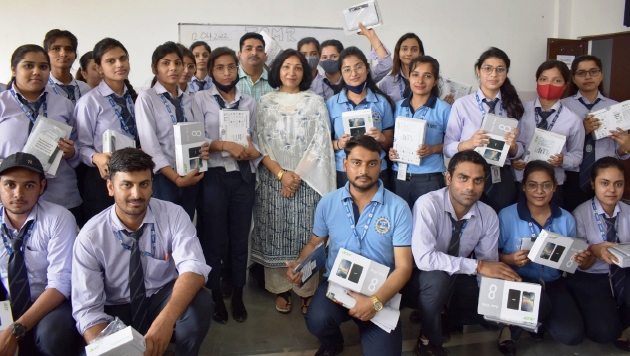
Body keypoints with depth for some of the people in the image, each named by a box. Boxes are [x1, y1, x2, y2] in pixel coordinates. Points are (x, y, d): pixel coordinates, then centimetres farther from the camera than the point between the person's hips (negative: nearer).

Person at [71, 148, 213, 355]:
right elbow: (87, 309, -18)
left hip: (164, 300, 0)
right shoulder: (90, 236, -16)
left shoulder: (173, 215, -15)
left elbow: (193, 268, -28)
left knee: (200, 301, -30)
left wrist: (166, 320, -46)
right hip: (116, 312, 0)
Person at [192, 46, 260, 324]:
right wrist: (226, 145, -18)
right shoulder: (201, 99, 2)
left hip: (243, 176, 3)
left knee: (240, 236, 8)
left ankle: (238, 296, 22)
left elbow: (256, 138, 11)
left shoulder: (249, 102, 13)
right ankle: (214, 296, 19)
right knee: (214, 237, 3)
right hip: (213, 176, -3)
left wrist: (253, 151, -11)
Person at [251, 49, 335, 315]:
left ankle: (308, 290, 14)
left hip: (308, 179, -1)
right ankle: (280, 288, 17)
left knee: (306, 234, 1)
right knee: (275, 234, 4)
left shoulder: (316, 102, 5)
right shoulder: (265, 103, 7)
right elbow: (260, 143, 1)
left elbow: (320, 143, -2)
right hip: (273, 178, 1)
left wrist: (297, 175, -10)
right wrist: (281, 174, -11)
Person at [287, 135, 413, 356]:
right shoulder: (328, 203, 0)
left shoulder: (398, 208, -8)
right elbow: (315, 243, 14)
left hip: (379, 291, -1)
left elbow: (403, 267, -9)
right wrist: (298, 265, -8)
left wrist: (376, 301, -24)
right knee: (317, 321, -29)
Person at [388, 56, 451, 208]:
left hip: (429, 179, -3)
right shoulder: (398, 107, 7)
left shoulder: (443, 109, -5)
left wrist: (433, 149, -17)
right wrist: (391, 151, -3)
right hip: (400, 178, 4)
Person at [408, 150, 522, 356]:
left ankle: (446, 317, 13)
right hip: (422, 278, -5)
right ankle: (428, 339, -9)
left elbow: (490, 265, -6)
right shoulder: (428, 205, -27)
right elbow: (424, 258, -36)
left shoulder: (489, 216, -11)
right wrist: (477, 266, -34)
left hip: (458, 279, 5)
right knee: (437, 277, -35)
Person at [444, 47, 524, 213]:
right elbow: (448, 148, -5)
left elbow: (517, 153, 9)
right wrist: (469, 143, -22)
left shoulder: (513, 106, 6)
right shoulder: (461, 105, -4)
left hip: (502, 179, 3)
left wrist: (513, 145, -12)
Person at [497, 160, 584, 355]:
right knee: (540, 303, -37)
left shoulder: (566, 219, 5)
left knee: (572, 335, -15)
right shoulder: (506, 216, -8)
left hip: (554, 282, 4)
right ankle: (514, 326, -1)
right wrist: (509, 259, -23)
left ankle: (535, 322, 19)